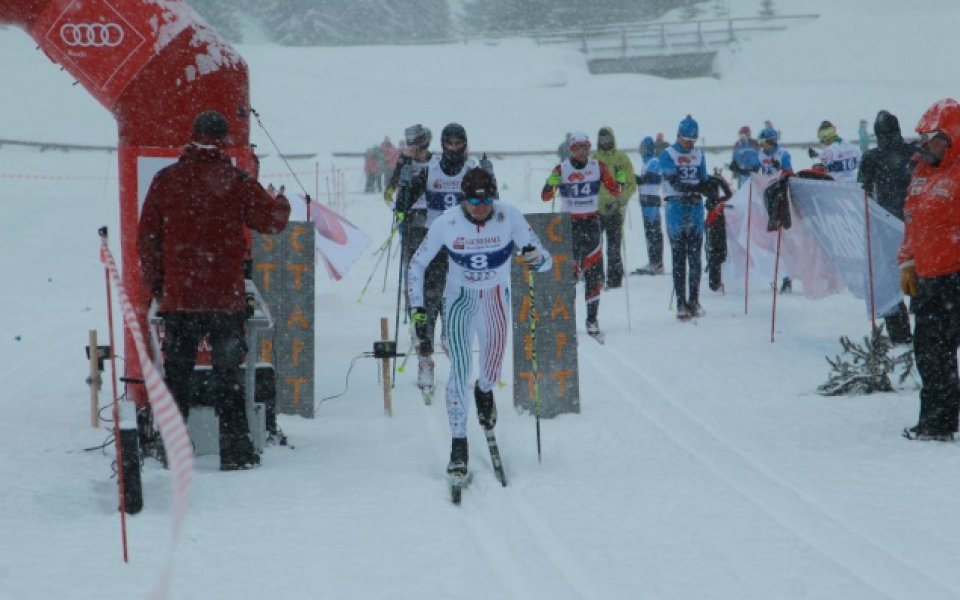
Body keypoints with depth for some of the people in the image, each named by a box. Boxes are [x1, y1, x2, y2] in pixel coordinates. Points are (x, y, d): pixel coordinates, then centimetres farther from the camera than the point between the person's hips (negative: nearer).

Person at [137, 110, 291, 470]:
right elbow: (272, 221, 3)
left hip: (178, 297, 1)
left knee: (176, 375, 9)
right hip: (226, 298, -1)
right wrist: (281, 203, 26)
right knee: (228, 376, 5)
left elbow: (146, 238, 4)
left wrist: (155, 285, 15)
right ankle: (235, 451, 4)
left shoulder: (165, 181, 0)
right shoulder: (237, 183, -6)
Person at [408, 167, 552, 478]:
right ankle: (458, 444, -6)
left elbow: (547, 260, -20)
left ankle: (484, 391, 52)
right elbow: (418, 263, -7)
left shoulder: (509, 217, -23)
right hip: (460, 298, -1)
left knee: (492, 365, 14)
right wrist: (417, 305, -13)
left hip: (496, 298, 1)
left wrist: (537, 259, -43)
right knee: (460, 369, -14)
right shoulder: (446, 223, -22)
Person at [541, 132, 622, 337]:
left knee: (594, 273, -4)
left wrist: (619, 182, -17)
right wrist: (551, 184, -25)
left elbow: (614, 191, 5)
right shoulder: (561, 170, -4)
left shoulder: (598, 167, 1)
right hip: (569, 223, -1)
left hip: (592, 222, 1)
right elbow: (545, 197, -5)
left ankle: (592, 319, 2)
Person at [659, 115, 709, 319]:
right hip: (676, 208, -4)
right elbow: (673, 180, -13)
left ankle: (694, 300, 8)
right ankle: (681, 302, -3)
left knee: (695, 257, 3)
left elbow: (704, 181, 10)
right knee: (679, 258, -2)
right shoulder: (668, 155, 0)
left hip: (696, 208, 4)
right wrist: (695, 187, -28)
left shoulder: (699, 155, 14)